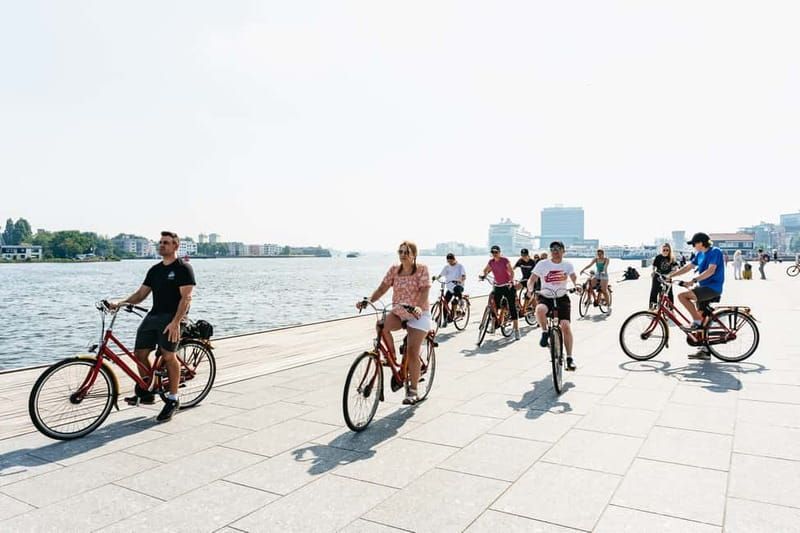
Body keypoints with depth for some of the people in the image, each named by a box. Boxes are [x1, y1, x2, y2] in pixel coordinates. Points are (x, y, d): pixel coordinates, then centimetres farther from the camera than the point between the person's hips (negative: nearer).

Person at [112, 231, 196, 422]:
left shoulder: (183, 269, -4)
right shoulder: (155, 270, 19)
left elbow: (186, 298, -12)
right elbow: (141, 294, 18)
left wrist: (175, 322, -22)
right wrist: (121, 303, 2)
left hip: (171, 317, -7)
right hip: (153, 315, 7)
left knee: (168, 356, -15)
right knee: (140, 352, 2)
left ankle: (173, 399, -3)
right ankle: (146, 393, 19)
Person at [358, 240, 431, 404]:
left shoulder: (422, 269, -8)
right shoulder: (394, 269, 4)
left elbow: (425, 290, -19)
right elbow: (382, 288, 1)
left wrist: (419, 306, -38)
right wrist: (368, 301, -15)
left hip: (418, 314, -4)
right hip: (398, 312, 4)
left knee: (412, 352, -9)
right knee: (381, 325, -29)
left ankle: (412, 391, 5)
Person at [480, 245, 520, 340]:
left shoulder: (505, 260, -11)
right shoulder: (491, 262, 2)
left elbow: (511, 272, -14)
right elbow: (485, 270, 18)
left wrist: (511, 282, -28)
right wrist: (484, 275, -3)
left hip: (508, 286, -4)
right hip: (498, 286, 4)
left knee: (512, 307, -5)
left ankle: (516, 330, -2)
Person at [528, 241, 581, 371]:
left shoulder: (567, 265, 4)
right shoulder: (543, 264, -3)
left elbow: (574, 278, -6)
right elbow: (531, 280, -6)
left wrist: (577, 286, -29)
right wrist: (530, 289, -26)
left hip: (562, 298, 1)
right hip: (546, 297, -1)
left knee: (565, 326, -15)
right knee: (540, 309, -37)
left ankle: (569, 358, -3)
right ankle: (545, 332, -7)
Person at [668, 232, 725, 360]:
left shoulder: (715, 252, -11)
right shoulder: (700, 254, 15)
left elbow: (710, 271, -23)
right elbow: (688, 267, 17)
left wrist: (694, 280, -30)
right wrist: (670, 275, 8)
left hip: (712, 288, -9)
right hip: (704, 288, 9)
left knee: (682, 296, -23)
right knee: (703, 323, 9)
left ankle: (697, 321, -12)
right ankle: (705, 351, 14)